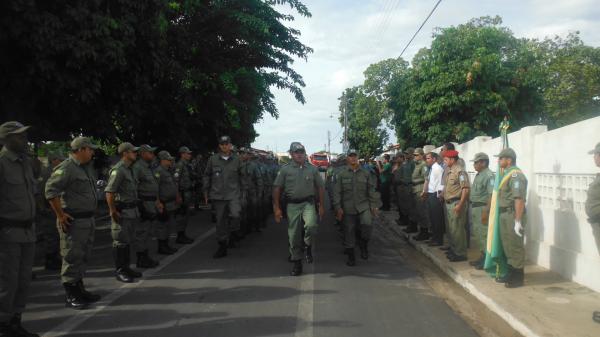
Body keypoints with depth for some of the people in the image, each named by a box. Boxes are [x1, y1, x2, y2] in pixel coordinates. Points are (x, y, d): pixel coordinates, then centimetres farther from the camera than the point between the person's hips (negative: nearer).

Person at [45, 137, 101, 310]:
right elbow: (51, 190, -21)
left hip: (88, 220, 9)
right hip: (73, 221, -9)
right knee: (72, 258, -4)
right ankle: (70, 296, 4)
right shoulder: (66, 168, -14)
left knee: (84, 257, 16)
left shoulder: (87, 168, 14)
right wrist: (60, 215, -20)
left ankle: (79, 289, 27)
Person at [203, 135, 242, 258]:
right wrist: (206, 192, 9)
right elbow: (207, 176, 10)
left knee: (235, 215, -23)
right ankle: (222, 247, 19)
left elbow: (241, 176, 15)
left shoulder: (236, 159, 5)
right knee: (220, 221, 7)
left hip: (233, 194, -1)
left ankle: (233, 236, 4)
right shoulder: (213, 159, 3)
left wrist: (241, 190, 13)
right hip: (218, 195, 1)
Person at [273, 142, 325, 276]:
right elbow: (277, 188, 1)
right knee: (293, 235, 3)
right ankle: (297, 263, 18)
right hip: (292, 205, 0)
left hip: (308, 203, 0)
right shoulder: (285, 169, 0)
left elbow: (320, 187, 10)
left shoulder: (312, 169, 5)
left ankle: (307, 245, 6)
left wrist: (322, 206, 6)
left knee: (311, 225, -26)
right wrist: (276, 208, -4)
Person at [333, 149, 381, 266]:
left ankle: (363, 245, 7)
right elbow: (337, 192, 1)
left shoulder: (366, 173, 7)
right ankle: (351, 257, 18)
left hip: (363, 206, 0)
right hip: (348, 208, 0)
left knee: (367, 224, -22)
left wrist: (374, 205, 6)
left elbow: (371, 190, 11)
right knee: (349, 232, 3)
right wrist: (338, 208, -5)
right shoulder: (341, 174, 2)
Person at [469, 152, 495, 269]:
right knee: (477, 233, 15)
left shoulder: (489, 175, -16)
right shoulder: (478, 175, 15)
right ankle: (482, 256, 24)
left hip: (482, 208, -10)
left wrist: (486, 211, -25)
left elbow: (491, 195, -22)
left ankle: (486, 260, 2)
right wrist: (472, 207, 18)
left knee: (483, 234, -5)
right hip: (475, 207, 10)